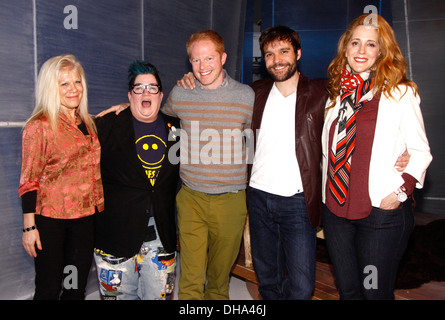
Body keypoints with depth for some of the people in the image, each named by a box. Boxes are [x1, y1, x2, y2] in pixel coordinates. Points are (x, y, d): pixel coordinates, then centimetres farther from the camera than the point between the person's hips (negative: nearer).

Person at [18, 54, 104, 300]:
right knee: (49, 289, 5)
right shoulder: (39, 125, -9)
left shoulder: (87, 123, 9)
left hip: (85, 216, 5)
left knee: (76, 287, 13)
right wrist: (29, 226, -11)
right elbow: (28, 180, -9)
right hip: (50, 218, -5)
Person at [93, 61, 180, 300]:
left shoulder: (174, 127, 6)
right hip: (116, 233, -2)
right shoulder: (108, 126, -2)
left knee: (159, 294, 12)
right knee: (120, 293, 12)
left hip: (161, 235, 2)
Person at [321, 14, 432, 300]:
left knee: (374, 291, 5)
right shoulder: (336, 93, 10)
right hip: (335, 209, 5)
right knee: (347, 290, 15)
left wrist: (401, 192, -13)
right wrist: (325, 194, 7)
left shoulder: (401, 93, -4)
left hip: (381, 212, -4)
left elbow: (421, 152, -2)